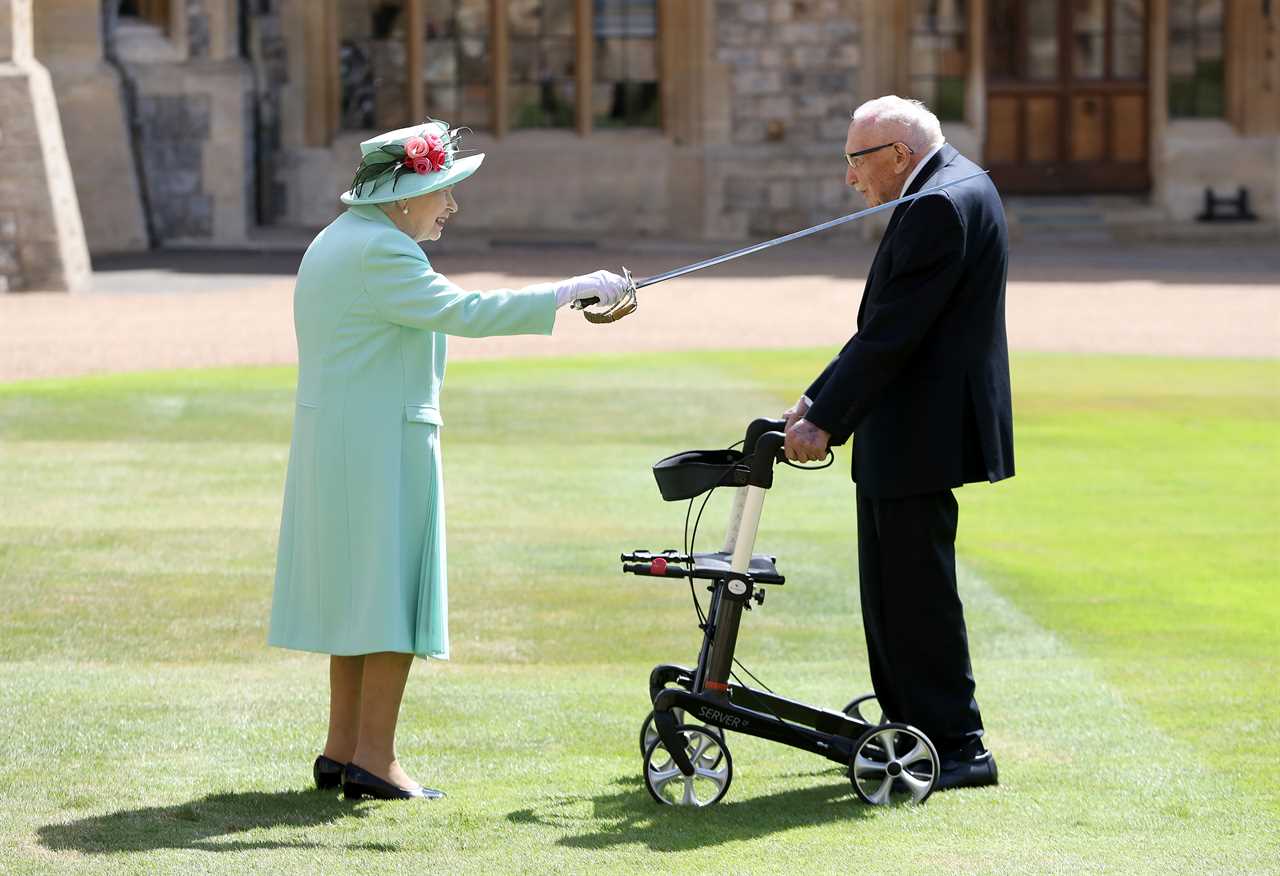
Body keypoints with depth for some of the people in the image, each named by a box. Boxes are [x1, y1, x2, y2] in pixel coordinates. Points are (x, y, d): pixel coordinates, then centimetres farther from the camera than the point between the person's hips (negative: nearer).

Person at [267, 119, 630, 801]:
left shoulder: (338, 241, 15)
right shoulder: (378, 252, -18)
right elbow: (463, 312, -23)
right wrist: (572, 291, -21)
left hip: (332, 440, 10)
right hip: (382, 443, -10)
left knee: (355, 590, 14)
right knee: (394, 591, -5)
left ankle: (342, 748, 18)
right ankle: (374, 758, -4)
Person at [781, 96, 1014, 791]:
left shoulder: (942, 205, -18)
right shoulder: (949, 191, 15)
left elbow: (894, 331, -22)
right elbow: (885, 324, 18)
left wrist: (824, 421, -19)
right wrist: (819, 399, 14)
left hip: (923, 436, -11)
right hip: (905, 435, 11)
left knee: (917, 589, -6)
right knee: (891, 586, 16)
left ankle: (958, 747, 0)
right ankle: (907, 727, 24)